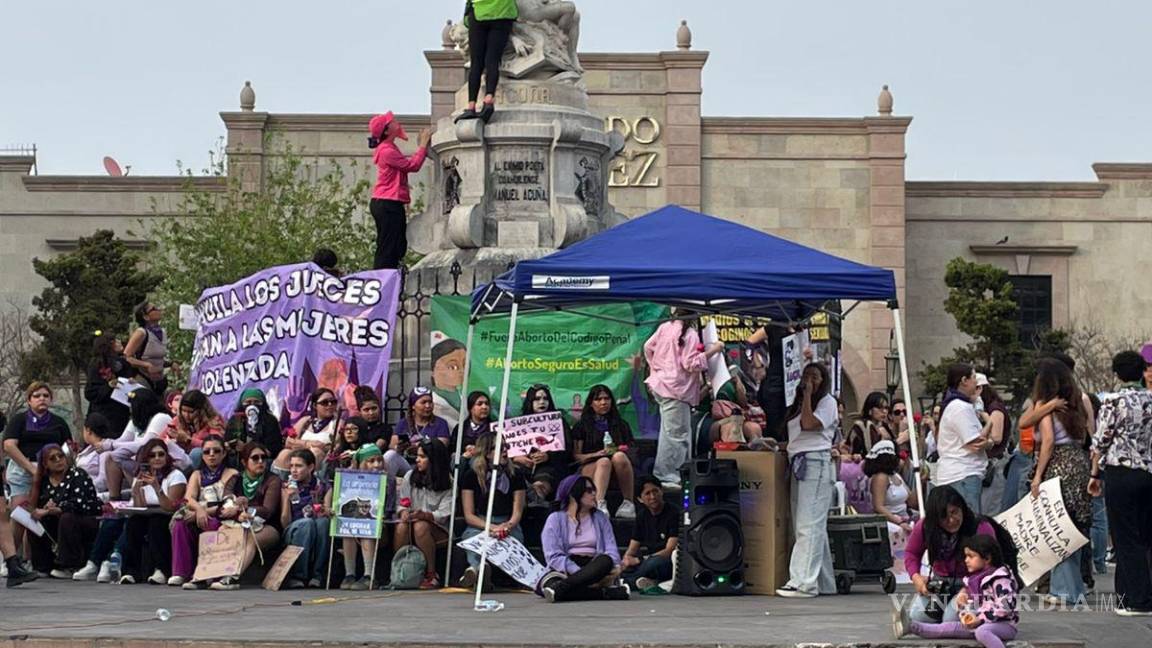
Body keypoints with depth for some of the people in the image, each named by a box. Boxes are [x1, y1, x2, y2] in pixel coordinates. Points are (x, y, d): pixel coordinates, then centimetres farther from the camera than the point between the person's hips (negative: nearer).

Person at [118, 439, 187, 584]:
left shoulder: (175, 476, -3)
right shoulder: (140, 477, 11)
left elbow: (170, 508, -16)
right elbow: (138, 508, -1)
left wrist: (157, 487, -27)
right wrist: (137, 488, -16)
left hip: (168, 523, -4)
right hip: (147, 521, 4)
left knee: (156, 522, -35)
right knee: (133, 522, -28)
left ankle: (160, 570, -33)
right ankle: (132, 571, -27)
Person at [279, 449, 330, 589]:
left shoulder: (323, 487, 7)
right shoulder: (287, 488, 6)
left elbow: (329, 515, 5)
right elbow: (284, 524, -1)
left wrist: (326, 513, -19)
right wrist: (287, 498, -15)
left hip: (319, 534, 1)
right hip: (294, 533, -1)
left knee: (323, 522, -34)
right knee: (307, 522, -34)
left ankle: (317, 576, -28)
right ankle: (296, 576, -30)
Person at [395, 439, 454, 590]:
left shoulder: (448, 482, -1)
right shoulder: (410, 477, 11)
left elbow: (444, 514, -9)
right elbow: (402, 504, 11)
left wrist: (424, 515, -28)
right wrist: (404, 512, -13)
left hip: (438, 529, -3)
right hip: (413, 520, 3)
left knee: (420, 526, -36)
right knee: (401, 527, -32)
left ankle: (431, 576, -26)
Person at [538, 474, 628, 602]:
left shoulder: (600, 517, 18)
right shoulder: (555, 519, 8)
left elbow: (611, 547, 6)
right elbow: (553, 556, -5)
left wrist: (615, 567, -18)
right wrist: (579, 572, -21)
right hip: (566, 568, -2)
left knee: (606, 560, -34)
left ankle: (559, 588, -47)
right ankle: (606, 592, -46)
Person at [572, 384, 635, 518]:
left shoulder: (621, 424, 25)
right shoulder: (582, 426, 18)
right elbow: (576, 456, 7)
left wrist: (622, 450, -5)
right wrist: (597, 454, -9)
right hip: (590, 468, -1)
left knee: (619, 457, -34)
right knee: (604, 461, -37)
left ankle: (628, 503, -35)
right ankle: (599, 504, -60)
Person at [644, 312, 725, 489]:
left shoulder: (665, 327, 7)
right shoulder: (690, 334, -14)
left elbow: (648, 347, 16)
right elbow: (691, 364, -16)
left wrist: (655, 369, 27)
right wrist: (712, 351, -11)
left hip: (660, 384, 9)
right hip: (676, 389, -9)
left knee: (669, 430, 16)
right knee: (676, 433, -4)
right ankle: (668, 477, -2)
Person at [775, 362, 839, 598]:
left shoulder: (827, 401, 0)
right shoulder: (798, 404, 23)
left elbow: (809, 424, -14)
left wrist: (808, 394, -8)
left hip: (817, 463, -8)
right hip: (798, 464, 8)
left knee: (808, 525, -14)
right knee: (809, 526, 7)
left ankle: (804, 582, -18)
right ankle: (825, 583, 11)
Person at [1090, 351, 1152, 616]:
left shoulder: (1113, 402, -7)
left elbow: (1101, 441, -7)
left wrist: (1094, 474, 2)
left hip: (1120, 472, -5)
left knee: (1126, 539, 0)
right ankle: (1129, 592, 14)